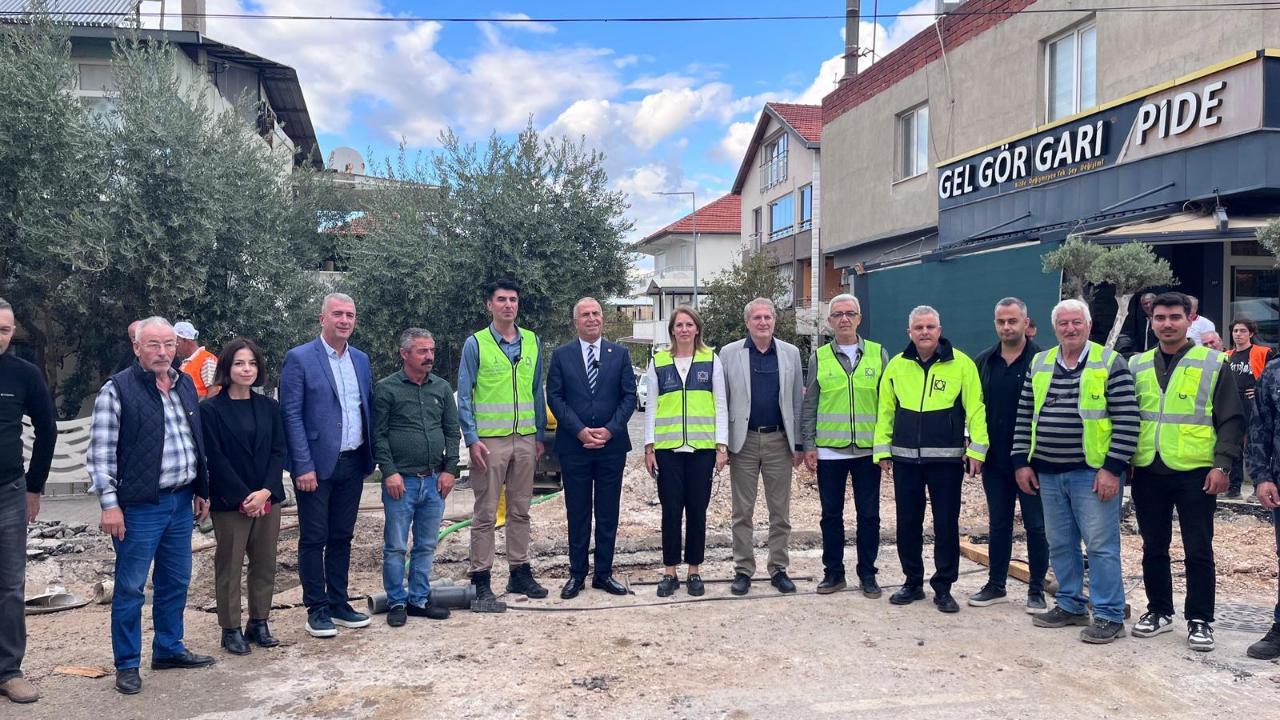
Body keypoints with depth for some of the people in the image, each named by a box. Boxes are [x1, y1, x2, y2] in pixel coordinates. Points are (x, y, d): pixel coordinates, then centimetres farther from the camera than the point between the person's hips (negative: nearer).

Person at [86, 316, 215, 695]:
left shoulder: (185, 385, 10)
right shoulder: (117, 390, -9)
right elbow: (100, 452, -10)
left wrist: (202, 490, 17)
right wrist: (109, 504, -14)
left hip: (182, 501, 6)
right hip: (140, 506, -6)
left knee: (176, 581, 16)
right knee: (131, 587, 4)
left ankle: (168, 649, 31)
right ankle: (127, 664, 17)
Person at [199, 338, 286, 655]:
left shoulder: (268, 407, 8)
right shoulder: (211, 409, -5)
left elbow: (279, 451, 4)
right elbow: (215, 458, -9)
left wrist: (266, 491, -9)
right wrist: (244, 497, -13)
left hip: (267, 498, 4)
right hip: (229, 502, -4)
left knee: (264, 563, 9)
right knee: (229, 566, 4)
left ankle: (259, 623, 22)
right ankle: (231, 629, 15)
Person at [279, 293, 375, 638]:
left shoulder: (361, 359, 10)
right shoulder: (299, 358, -7)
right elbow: (291, 415, -10)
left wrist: (371, 456, 8)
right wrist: (304, 466, -15)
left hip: (352, 464, 5)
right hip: (316, 464, -5)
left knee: (342, 537, 13)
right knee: (314, 539, 4)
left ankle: (338, 603, 24)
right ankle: (316, 609, 14)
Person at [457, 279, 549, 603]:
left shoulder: (532, 342, 9)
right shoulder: (475, 344, -3)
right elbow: (463, 396, -3)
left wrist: (540, 435, 10)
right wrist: (471, 439, -10)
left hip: (525, 439, 4)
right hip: (490, 440, -4)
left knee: (520, 510, 12)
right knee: (486, 513, 1)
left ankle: (519, 572, 22)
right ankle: (481, 578, 9)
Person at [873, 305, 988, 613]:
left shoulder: (961, 364, -3)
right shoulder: (897, 365, 6)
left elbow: (975, 409, -4)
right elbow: (885, 411, 10)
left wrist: (976, 449, -9)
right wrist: (882, 449, 5)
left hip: (946, 459, -3)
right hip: (905, 458, 3)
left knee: (946, 524, 4)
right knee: (907, 523, 9)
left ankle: (943, 588, 15)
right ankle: (912, 582, 23)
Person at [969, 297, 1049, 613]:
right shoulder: (983, 362, 7)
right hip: (995, 459, 5)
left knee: (1036, 525, 6)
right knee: (998, 524, 13)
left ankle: (1036, 590, 17)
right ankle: (996, 585, 24)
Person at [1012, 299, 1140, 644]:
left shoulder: (1110, 363, -5)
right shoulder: (1039, 363, 10)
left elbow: (1127, 420, -10)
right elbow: (1024, 417, 12)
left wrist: (1113, 468, -15)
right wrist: (1022, 462, 6)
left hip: (1092, 473, -5)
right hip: (1048, 473, 6)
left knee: (1100, 545, -2)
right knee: (1060, 545, 14)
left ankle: (1109, 616, 8)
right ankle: (1071, 605, 27)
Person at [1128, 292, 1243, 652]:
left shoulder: (1213, 364, 0)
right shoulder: (1137, 365, 10)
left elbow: (1231, 420, -1)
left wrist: (1222, 464, -11)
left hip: (1195, 473, -3)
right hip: (1147, 473, 4)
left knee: (1198, 551, 3)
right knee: (1154, 548, 12)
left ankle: (1200, 620, 14)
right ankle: (1159, 611, 26)